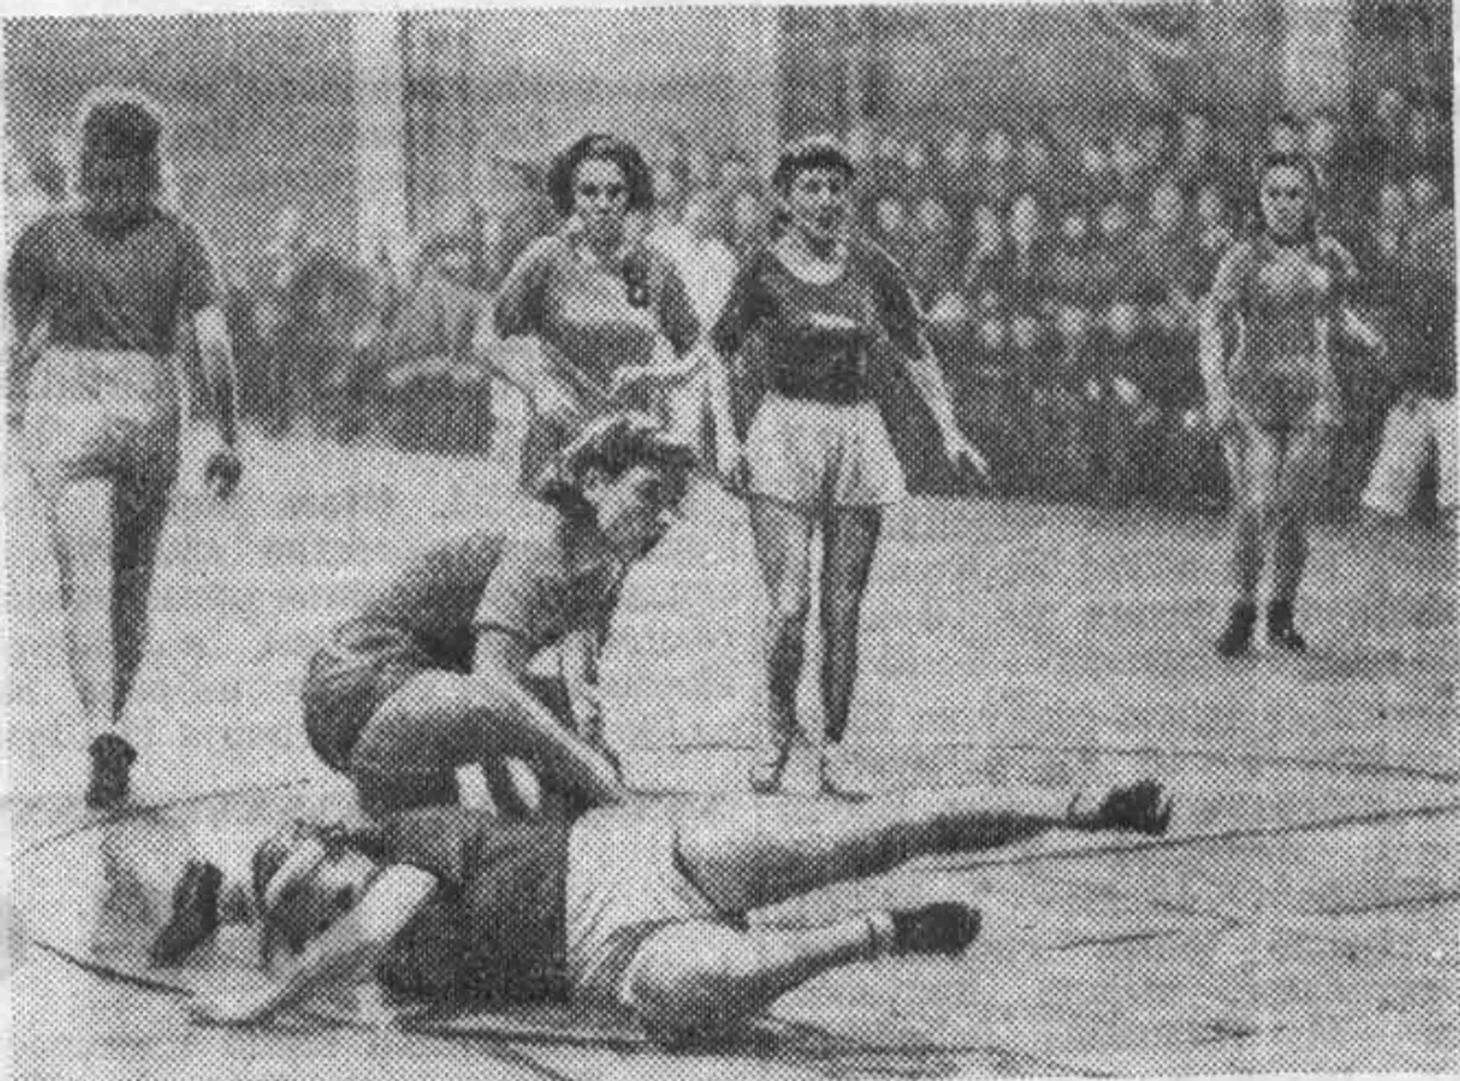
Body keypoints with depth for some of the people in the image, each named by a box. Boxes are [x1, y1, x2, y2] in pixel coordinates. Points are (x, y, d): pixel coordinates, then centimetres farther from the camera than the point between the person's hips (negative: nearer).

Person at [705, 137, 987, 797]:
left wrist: (949, 432, 10)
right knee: (790, 604, -12)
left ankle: (834, 744, 15)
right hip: (784, 431, -3)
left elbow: (915, 352, 16)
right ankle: (779, 726, 11)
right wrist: (725, 437, -4)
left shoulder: (871, 269, 6)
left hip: (857, 434, 3)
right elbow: (720, 356, 7)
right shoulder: (765, 273, -1)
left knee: (843, 611, 3)